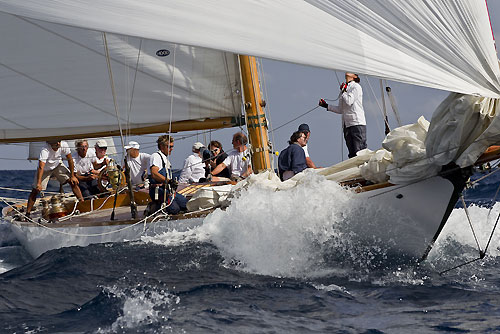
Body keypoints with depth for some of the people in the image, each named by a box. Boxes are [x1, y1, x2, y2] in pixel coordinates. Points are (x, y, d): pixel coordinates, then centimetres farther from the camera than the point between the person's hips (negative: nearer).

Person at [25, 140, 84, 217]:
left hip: (57, 166, 3)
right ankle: (27, 213, 0)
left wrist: (72, 176, -14)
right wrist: (38, 183, -55)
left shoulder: (64, 145, -28)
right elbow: (41, 167, -46)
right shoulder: (45, 151, -38)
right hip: (45, 169, -3)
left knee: (73, 181, -12)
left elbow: (70, 160, -15)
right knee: (35, 190, -8)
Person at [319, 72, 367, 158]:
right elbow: (340, 109, 22)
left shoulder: (356, 86, 0)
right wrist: (326, 106, 21)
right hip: (347, 124, 7)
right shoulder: (345, 89, 21)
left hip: (357, 123, -7)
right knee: (352, 153, 2)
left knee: (359, 151, -14)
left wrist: (343, 91, 0)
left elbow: (349, 101, -14)